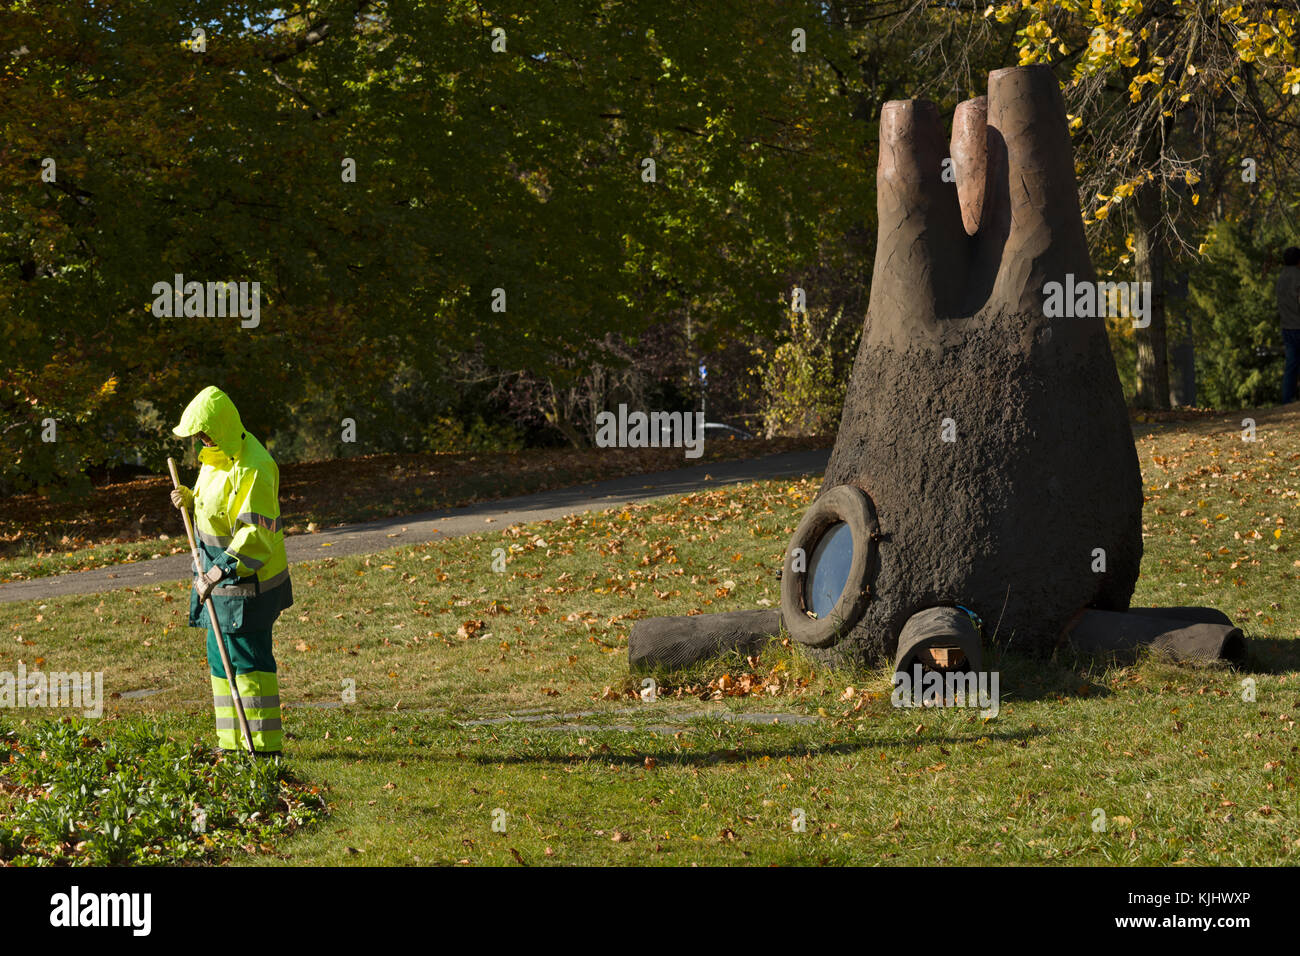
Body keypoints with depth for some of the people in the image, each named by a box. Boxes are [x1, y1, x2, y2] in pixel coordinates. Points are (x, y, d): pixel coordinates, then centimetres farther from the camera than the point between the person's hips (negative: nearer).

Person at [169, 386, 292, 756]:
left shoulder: (253, 469, -22)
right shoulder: (219, 457, 8)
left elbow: (256, 534, -26)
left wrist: (220, 572, -30)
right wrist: (190, 498, 5)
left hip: (247, 583, -10)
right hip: (221, 575, 10)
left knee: (249, 660, -6)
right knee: (221, 656, 15)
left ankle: (264, 743, 0)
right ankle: (233, 742, 23)